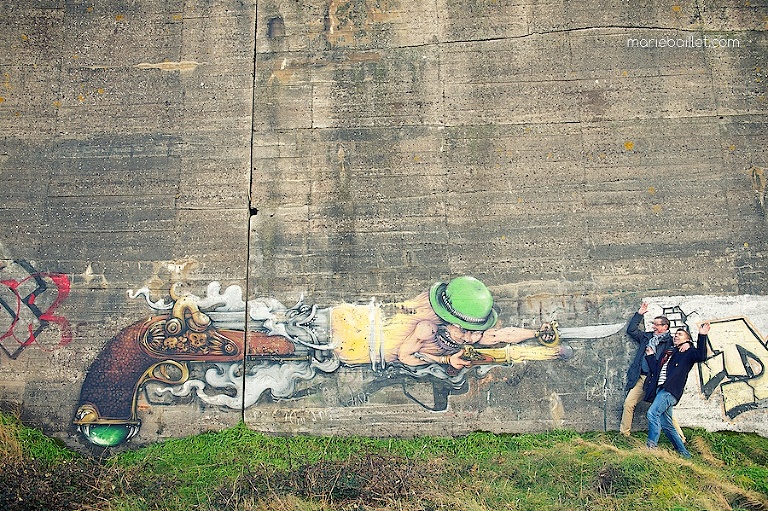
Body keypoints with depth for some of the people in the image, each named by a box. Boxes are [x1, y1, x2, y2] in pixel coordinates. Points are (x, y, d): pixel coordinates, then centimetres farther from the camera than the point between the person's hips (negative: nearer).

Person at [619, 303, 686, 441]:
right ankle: (624, 432, 12)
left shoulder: (669, 341, -3)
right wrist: (639, 314, 19)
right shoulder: (647, 337, 16)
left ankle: (680, 437, 7)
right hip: (641, 378, 6)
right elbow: (631, 330, 22)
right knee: (628, 403, 2)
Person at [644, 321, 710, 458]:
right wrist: (650, 356, 20)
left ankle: (652, 445, -21)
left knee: (652, 413, -25)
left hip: (670, 390, -8)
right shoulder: (667, 353, 28)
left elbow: (701, 356, -15)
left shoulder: (688, 353, 8)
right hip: (660, 390, 8)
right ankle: (683, 452, 20)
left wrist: (702, 335, -21)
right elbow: (656, 370, 23)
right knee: (666, 425, 9)